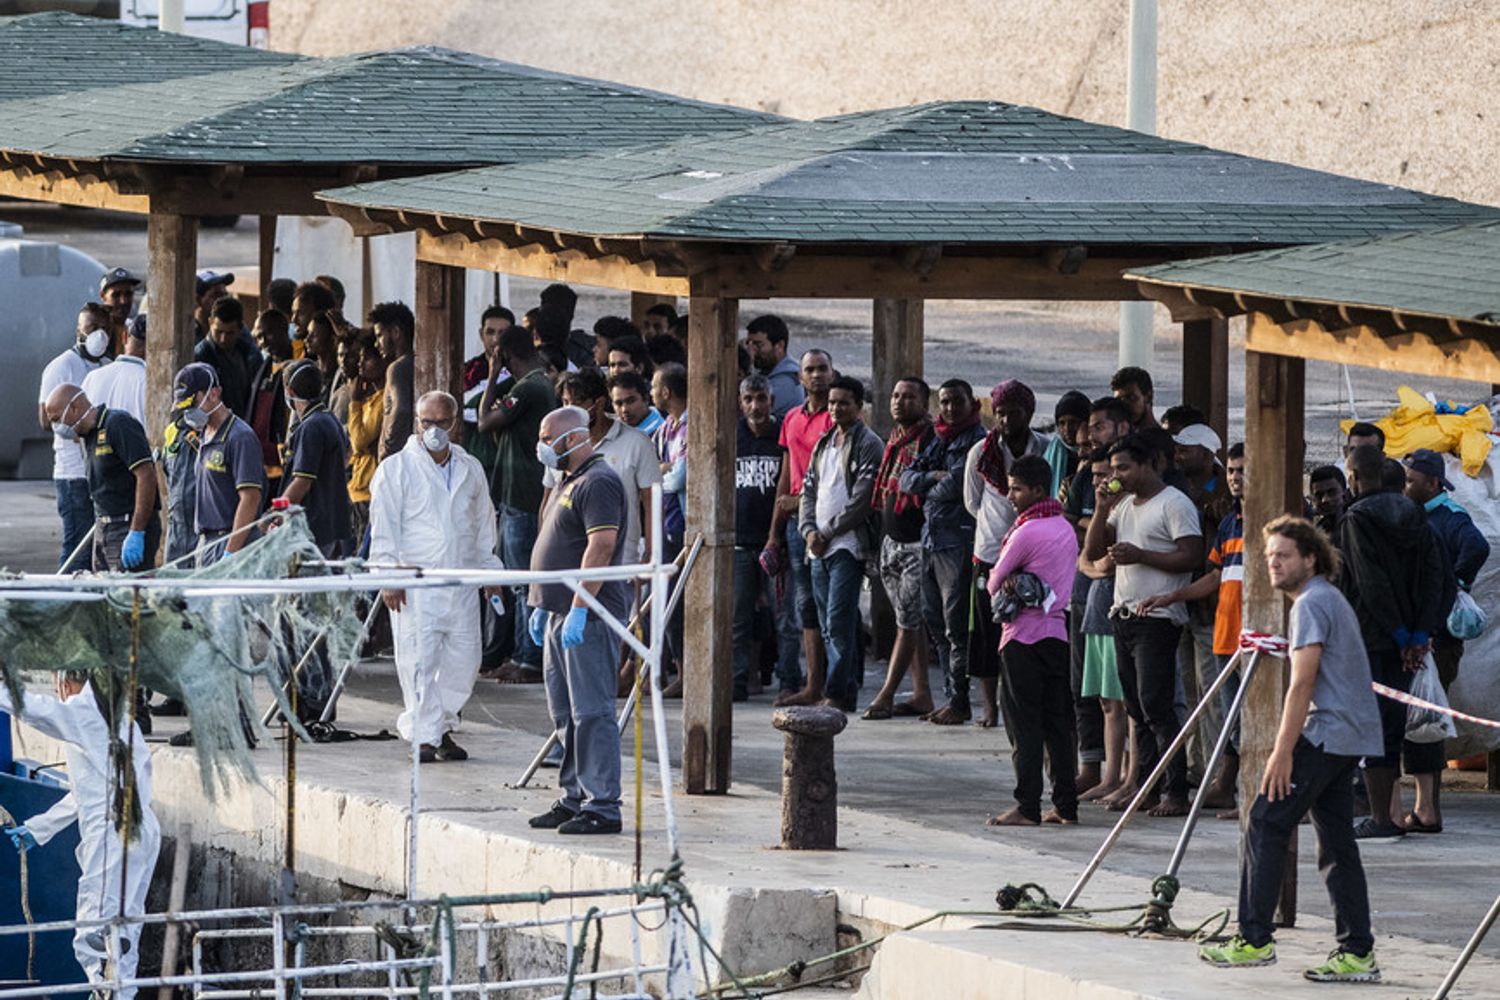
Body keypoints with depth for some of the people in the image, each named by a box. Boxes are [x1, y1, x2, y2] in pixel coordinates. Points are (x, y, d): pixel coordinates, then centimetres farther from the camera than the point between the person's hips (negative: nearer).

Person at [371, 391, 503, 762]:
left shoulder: (470, 470, 15)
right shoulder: (396, 469, 1)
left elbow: (484, 524, 23)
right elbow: (384, 526, -3)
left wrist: (490, 570, 19)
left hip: (462, 584, 4)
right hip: (415, 584, -4)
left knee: (463, 659, 2)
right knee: (418, 661, -7)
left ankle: (442, 728, 16)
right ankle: (423, 737, -2)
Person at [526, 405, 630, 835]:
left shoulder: (598, 484, -14)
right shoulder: (567, 482, 19)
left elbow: (601, 546, -22)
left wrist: (579, 609, -25)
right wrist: (542, 605, 23)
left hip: (588, 617, -11)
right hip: (561, 613, 11)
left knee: (591, 711, -10)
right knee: (566, 714, 13)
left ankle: (601, 807, -10)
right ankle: (574, 799, 20)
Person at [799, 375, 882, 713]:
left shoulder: (868, 444, -5)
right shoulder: (823, 444, 19)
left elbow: (862, 499, -12)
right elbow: (808, 491, 19)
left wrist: (828, 532, -10)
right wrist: (809, 530, 1)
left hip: (848, 545, -8)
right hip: (819, 548, 8)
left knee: (839, 622, -13)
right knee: (829, 626, 7)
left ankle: (837, 693, -13)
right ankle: (848, 690, 12)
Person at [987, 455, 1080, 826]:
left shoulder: (1027, 531, -13)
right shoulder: (1065, 528, 12)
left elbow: (994, 582, -8)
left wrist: (1005, 586, 12)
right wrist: (1015, 580, -5)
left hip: (1024, 636, -8)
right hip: (1059, 633, 8)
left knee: (1025, 724, -5)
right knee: (1058, 723, 9)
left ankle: (1027, 807, -7)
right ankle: (1066, 806, 9)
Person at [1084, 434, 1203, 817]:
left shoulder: (1174, 504, -7)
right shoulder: (1124, 504, 18)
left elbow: (1192, 556, -15)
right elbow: (1092, 551, 16)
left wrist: (1140, 555, -18)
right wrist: (1102, 510, 2)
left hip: (1157, 617, -9)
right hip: (1124, 614, 9)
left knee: (1155, 706, -13)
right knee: (1136, 709, 8)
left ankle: (1177, 792, -12)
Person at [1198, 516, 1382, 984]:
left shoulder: (1311, 603, -12)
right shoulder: (1332, 599, 20)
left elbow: (1303, 685, -17)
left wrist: (1283, 752, -18)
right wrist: (1292, 745, 26)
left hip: (1326, 734, -10)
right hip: (1352, 737, 10)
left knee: (1266, 825, -7)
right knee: (1336, 843, 8)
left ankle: (1255, 940, -7)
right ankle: (1357, 953, 4)